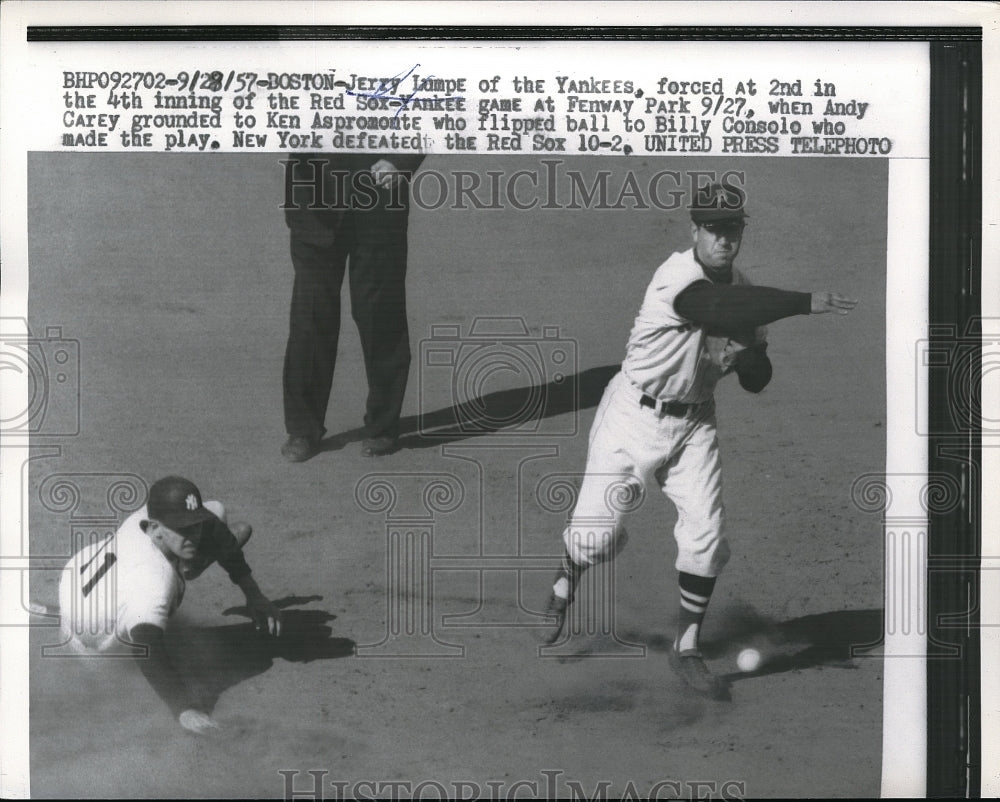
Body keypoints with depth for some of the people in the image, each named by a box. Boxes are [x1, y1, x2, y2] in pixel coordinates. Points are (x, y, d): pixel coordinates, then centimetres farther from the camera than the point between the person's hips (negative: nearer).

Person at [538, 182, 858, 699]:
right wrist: (806, 303, -44)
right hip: (636, 414, -5)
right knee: (597, 533, -5)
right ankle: (566, 580, 33)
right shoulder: (677, 278, -21)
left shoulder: (743, 293, 0)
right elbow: (725, 309, -42)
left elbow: (757, 382, 5)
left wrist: (744, 355, -17)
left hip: (695, 423, 5)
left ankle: (687, 650, 11)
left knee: (706, 533, -6)